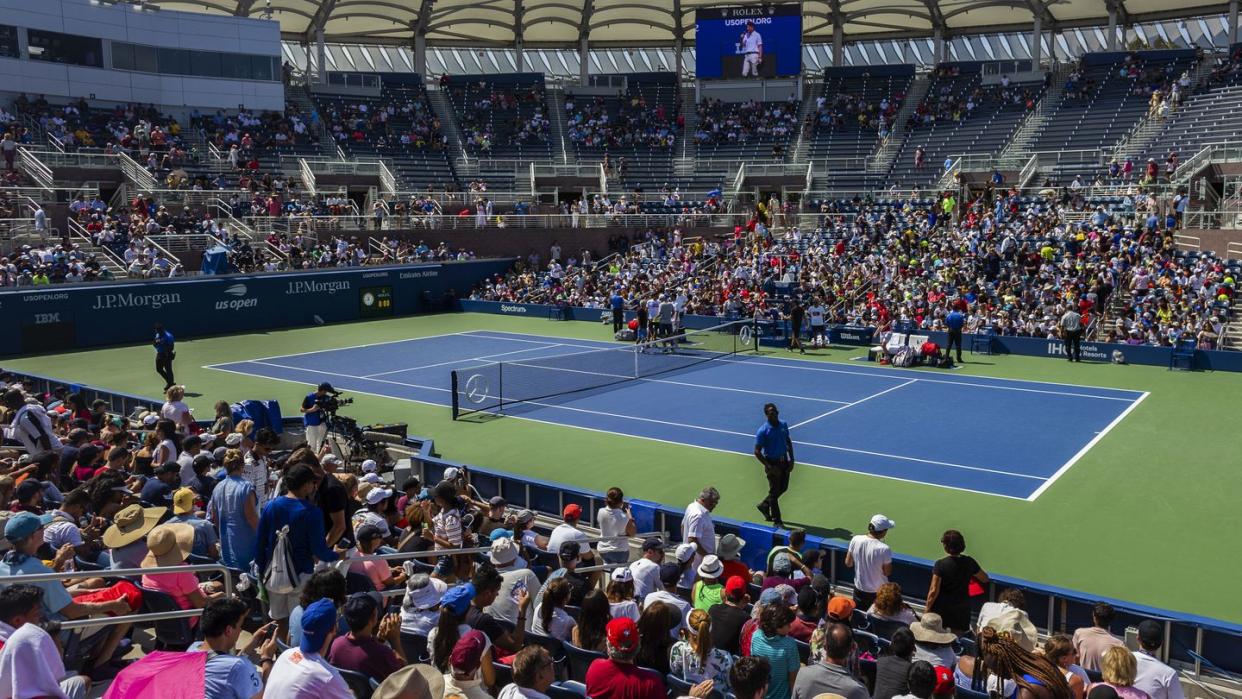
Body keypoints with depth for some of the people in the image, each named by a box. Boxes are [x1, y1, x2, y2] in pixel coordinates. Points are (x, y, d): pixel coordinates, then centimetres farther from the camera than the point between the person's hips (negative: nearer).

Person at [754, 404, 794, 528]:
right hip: (772, 463, -6)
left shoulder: (784, 424, -1)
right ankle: (777, 520, 19)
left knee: (783, 488, 17)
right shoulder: (763, 431, -20)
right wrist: (770, 467, -19)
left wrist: (791, 459, 5)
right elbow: (757, 452, -16)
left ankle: (764, 505, 40)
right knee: (774, 491, 4)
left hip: (784, 461, 6)